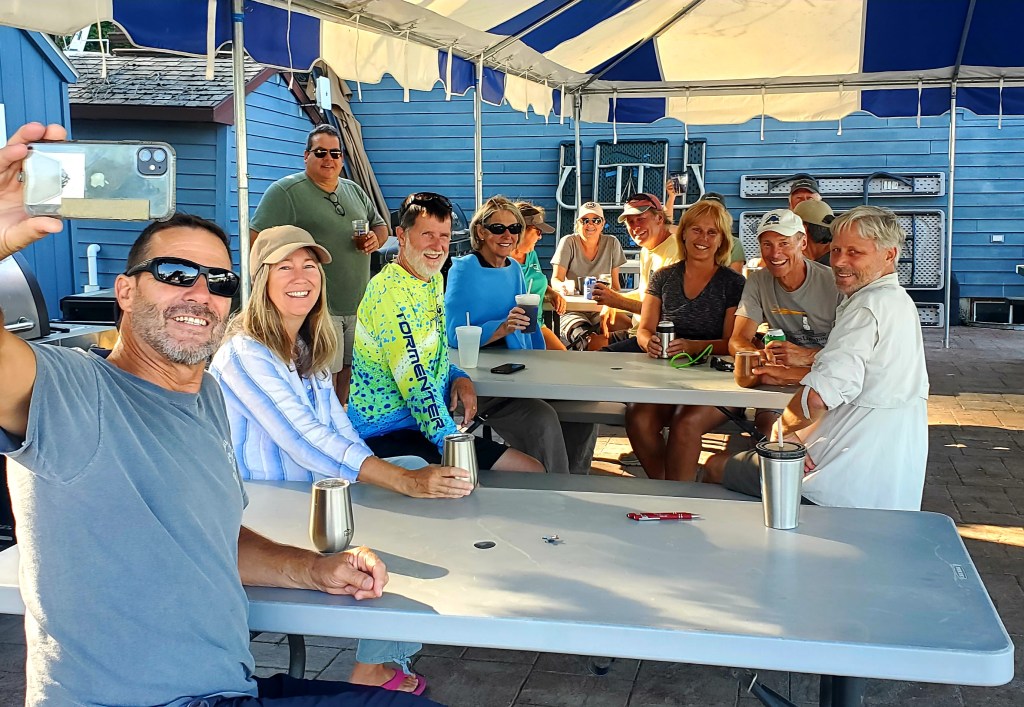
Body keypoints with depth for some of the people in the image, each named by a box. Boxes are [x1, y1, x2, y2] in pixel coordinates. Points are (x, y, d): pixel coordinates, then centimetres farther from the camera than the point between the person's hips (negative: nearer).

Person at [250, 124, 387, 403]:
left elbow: (380, 225, 26)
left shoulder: (354, 191, 16)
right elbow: (258, 239, -11)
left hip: (359, 307, 7)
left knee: (348, 369, 13)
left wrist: (376, 239, 2)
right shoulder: (286, 191, -6)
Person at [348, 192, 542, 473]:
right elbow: (416, 382, -25)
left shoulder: (433, 280, 11)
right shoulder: (391, 291, -19)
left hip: (430, 425, 9)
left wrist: (460, 379, 2)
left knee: (534, 471, 3)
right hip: (388, 435, -9)